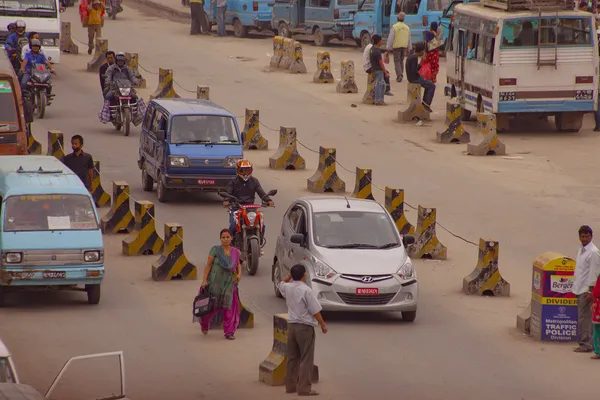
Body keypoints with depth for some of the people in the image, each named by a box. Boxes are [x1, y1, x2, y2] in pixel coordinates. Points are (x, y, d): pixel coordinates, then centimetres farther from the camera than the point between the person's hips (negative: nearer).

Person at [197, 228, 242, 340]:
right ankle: (204, 324, 39)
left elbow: (238, 264, 23)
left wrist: (239, 273, 4)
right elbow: (208, 265, -6)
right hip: (215, 282, -2)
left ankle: (229, 332, 6)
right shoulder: (215, 250, -7)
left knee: (229, 307, -1)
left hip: (229, 284, 2)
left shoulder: (235, 252, 4)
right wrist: (204, 280, -11)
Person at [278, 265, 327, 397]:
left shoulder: (288, 288, 1)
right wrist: (323, 324, -3)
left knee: (292, 357, 14)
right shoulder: (306, 290, -18)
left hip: (291, 325, 7)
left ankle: (290, 386, 19)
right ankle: (304, 388, -6)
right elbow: (315, 311, -15)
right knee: (306, 359, -3)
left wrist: (290, 275, 15)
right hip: (305, 327, -7)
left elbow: (281, 284, 28)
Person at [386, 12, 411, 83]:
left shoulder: (394, 27, -10)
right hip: (404, 47, 5)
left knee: (397, 61, -1)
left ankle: (399, 75, -16)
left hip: (396, 47, -5)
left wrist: (389, 47, -6)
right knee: (401, 61, 16)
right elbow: (409, 39, 15)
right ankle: (400, 75, 19)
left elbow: (391, 38, -11)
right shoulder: (407, 27, 8)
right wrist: (409, 48, 22)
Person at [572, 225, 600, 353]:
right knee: (582, 317, 10)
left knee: (584, 317, -8)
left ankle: (586, 344, -5)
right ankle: (584, 343, 14)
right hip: (579, 288, 9)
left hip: (587, 289, -8)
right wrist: (575, 287, 17)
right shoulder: (581, 250, 14)